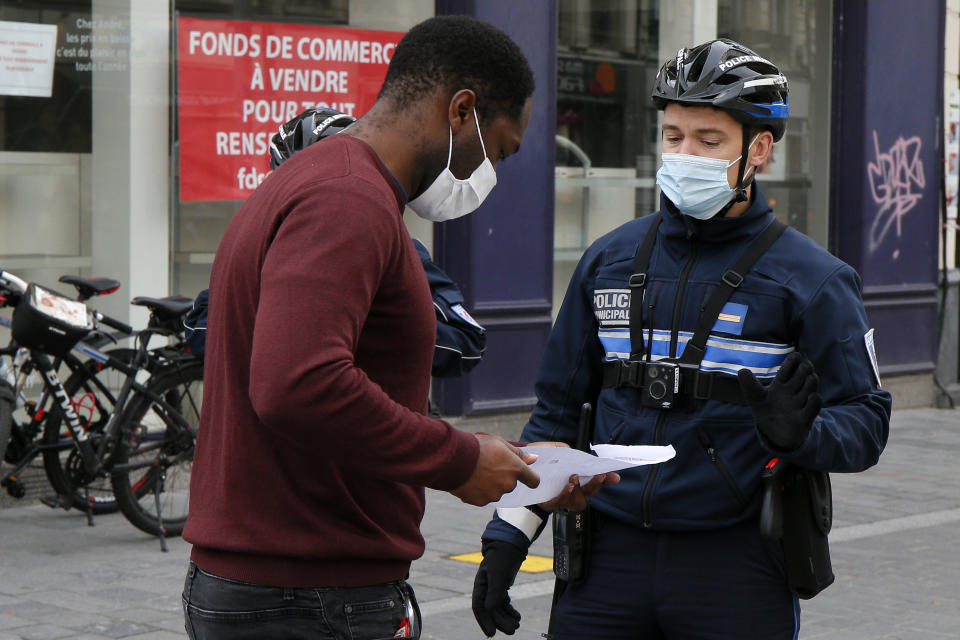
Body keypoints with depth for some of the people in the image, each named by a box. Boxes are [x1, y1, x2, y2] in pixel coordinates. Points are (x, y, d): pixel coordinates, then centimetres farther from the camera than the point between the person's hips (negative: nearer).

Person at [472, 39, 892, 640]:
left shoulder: (810, 279, -2)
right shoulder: (611, 258, 10)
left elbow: (866, 420, -4)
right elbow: (559, 406, 15)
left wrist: (797, 436, -25)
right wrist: (509, 532, 9)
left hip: (736, 567, -3)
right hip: (610, 554, 3)